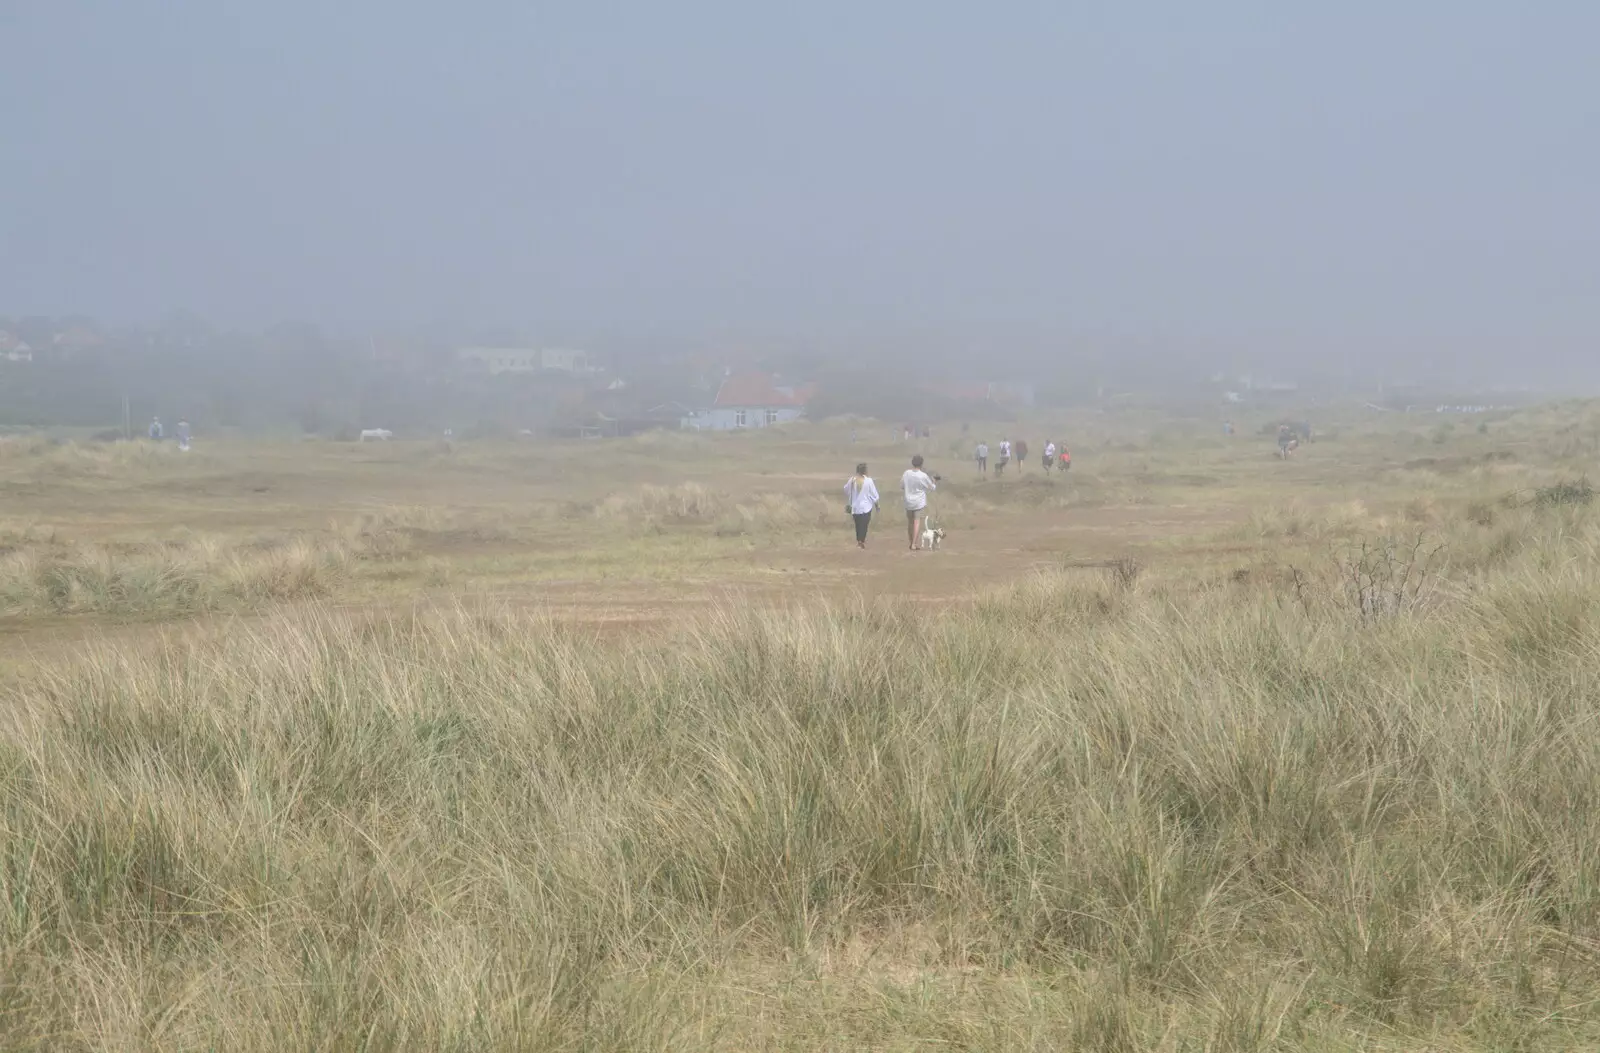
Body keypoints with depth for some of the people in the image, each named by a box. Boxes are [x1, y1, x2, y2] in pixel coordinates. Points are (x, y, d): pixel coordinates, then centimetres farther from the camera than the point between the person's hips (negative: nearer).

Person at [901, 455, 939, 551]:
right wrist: (934, 481, 19)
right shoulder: (923, 476, -14)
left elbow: (901, 486, 8)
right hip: (920, 503, -4)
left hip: (908, 502, 4)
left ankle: (911, 543, 28)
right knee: (917, 523, -4)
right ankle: (914, 544, -12)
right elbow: (933, 487, -1)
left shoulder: (906, 473, -4)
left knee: (910, 523, 17)